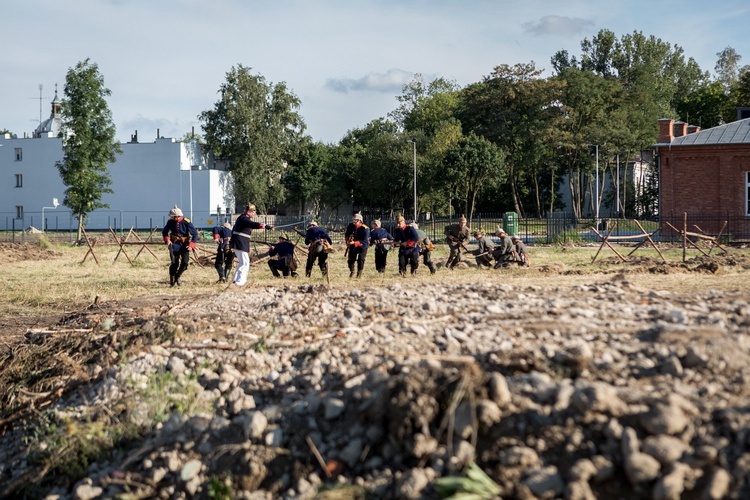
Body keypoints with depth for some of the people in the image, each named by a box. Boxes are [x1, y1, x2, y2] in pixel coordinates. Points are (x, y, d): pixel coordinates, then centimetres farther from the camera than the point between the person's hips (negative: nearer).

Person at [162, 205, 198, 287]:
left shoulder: (187, 222, -16)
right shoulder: (170, 222, -7)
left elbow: (195, 234, -11)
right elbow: (164, 232, 10)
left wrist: (191, 245, -21)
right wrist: (167, 239, -9)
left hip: (184, 245, -1)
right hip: (175, 244, 1)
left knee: (185, 262, -11)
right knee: (175, 263, -9)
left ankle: (177, 277, 14)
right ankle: (172, 280, 7)